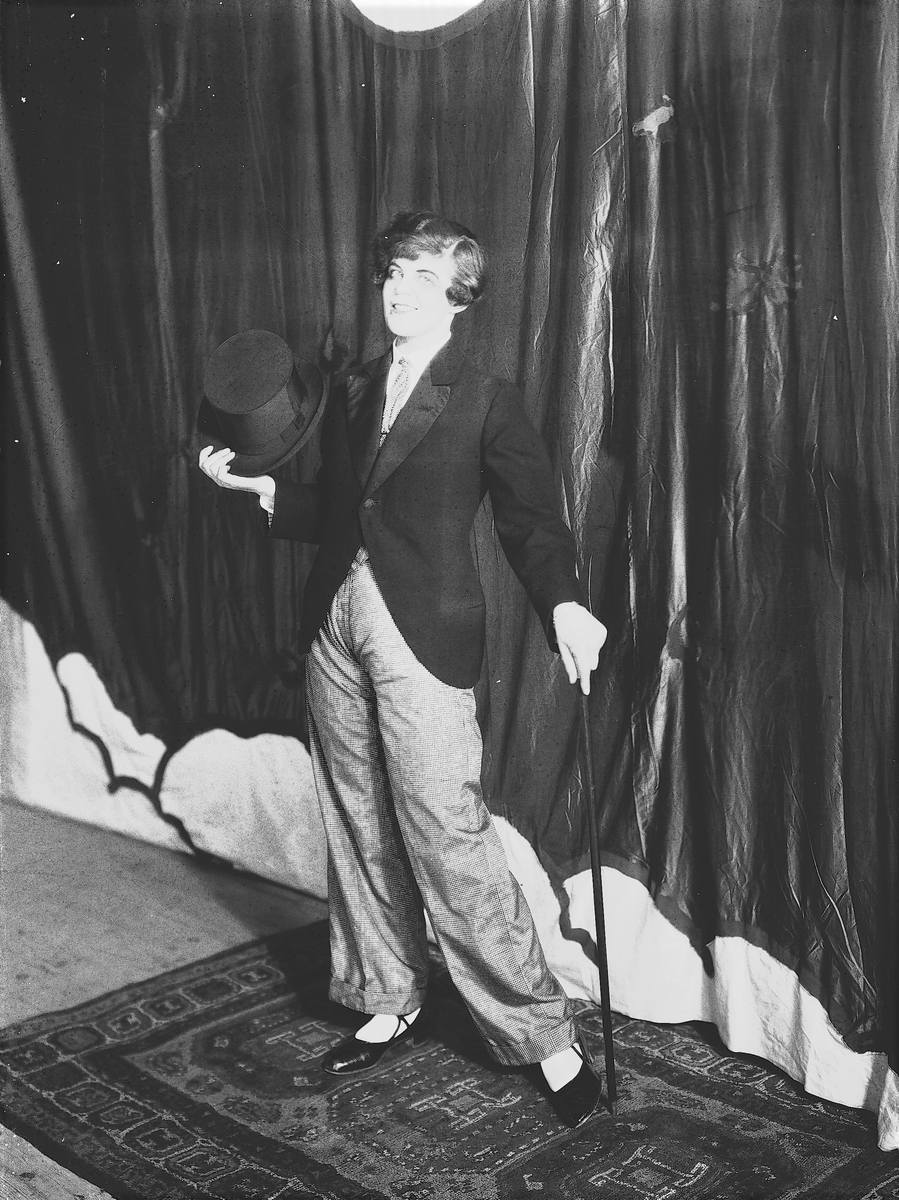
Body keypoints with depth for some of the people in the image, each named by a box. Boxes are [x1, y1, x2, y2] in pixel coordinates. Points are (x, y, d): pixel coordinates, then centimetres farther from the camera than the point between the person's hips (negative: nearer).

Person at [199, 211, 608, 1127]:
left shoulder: (484, 401, -1)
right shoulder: (350, 392, 15)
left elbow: (531, 520, -5)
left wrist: (563, 605, -22)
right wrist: (259, 488, 5)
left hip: (422, 638, -6)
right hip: (335, 624, 6)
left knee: (448, 838, -9)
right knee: (359, 830, 13)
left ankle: (546, 1037, 3)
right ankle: (387, 1006, 29)